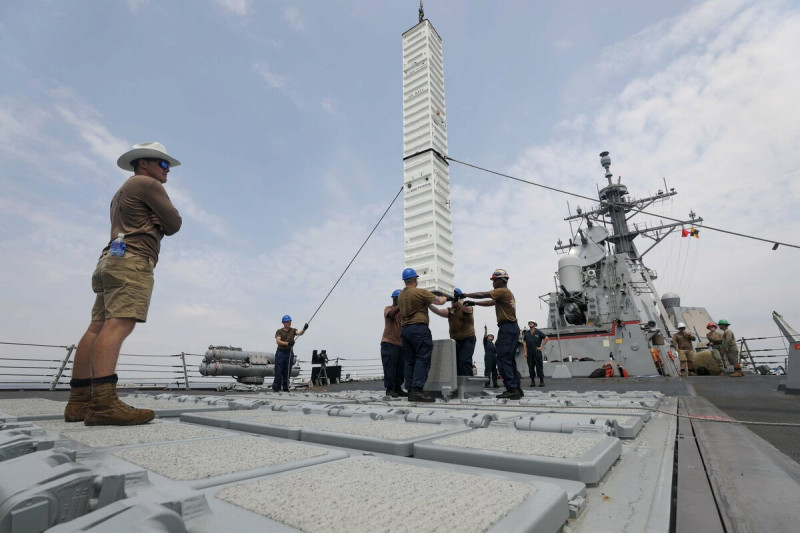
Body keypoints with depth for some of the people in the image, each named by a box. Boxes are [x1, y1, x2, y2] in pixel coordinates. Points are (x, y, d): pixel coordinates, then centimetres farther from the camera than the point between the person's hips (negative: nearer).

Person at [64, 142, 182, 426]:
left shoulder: (122, 193, 32)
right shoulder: (149, 184, 2)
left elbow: (160, 225, 25)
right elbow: (174, 224, -2)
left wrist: (156, 222, 5)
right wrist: (161, 223, 17)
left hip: (113, 260, 10)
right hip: (132, 260, -10)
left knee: (98, 328, 1)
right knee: (119, 325, -22)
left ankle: (79, 401, 0)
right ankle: (103, 402, -31)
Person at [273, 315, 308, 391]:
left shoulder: (293, 330, 8)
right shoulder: (279, 331, 2)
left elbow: (299, 333, -12)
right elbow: (278, 341, -11)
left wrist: (304, 329, -34)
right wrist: (287, 343, -25)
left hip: (289, 352, 2)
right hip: (280, 352, -2)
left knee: (287, 371, 7)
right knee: (278, 371, -2)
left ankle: (285, 387, 15)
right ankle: (276, 387, 4)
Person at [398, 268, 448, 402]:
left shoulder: (400, 296, 14)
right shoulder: (420, 292, -8)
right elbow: (439, 301, -4)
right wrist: (445, 297, 17)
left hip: (405, 329, 7)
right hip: (419, 328, -7)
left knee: (410, 361, 7)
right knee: (422, 358, -7)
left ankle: (410, 391, 6)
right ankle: (417, 389, -16)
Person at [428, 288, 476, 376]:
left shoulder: (467, 306, -2)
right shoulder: (449, 311, 10)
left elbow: (467, 308, -25)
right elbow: (438, 311, -5)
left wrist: (456, 300, -40)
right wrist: (428, 304, -21)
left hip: (468, 340, -5)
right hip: (455, 341, 5)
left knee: (464, 361, -19)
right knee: (455, 363, 2)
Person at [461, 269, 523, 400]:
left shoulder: (502, 291, -9)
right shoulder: (507, 293, 22)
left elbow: (482, 295, -13)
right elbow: (490, 303, 22)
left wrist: (464, 295, -5)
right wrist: (473, 303, 16)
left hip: (507, 327, -10)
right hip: (512, 328, 10)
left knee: (503, 359, -10)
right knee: (509, 359, 12)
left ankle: (512, 389, -11)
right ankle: (517, 388, 15)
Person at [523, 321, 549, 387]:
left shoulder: (538, 332, 4)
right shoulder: (526, 333, 12)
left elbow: (546, 338, 3)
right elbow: (525, 343, 11)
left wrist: (541, 347, -1)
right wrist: (525, 352, 2)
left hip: (537, 351, -3)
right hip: (529, 352, 3)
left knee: (539, 366, -4)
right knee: (531, 366, 3)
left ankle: (541, 381, 2)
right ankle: (532, 381, 9)